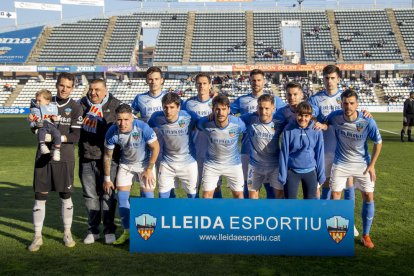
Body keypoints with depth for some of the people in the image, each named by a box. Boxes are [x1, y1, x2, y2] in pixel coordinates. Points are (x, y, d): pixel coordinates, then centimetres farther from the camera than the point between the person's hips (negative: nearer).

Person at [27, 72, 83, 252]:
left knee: (66, 196, 8)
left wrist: (55, 137, -21)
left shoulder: (76, 108, -2)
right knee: (40, 195, 3)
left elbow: (75, 136, -9)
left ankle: (67, 233, 24)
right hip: (43, 155, 2)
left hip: (65, 157, -2)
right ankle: (38, 236, 15)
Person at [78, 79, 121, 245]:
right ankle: (93, 230, 23)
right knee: (90, 194, 11)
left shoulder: (115, 106, -4)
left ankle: (109, 231, 14)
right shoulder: (83, 104, 8)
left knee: (107, 194, 2)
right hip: (86, 158, 4)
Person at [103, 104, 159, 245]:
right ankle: (127, 232, 15)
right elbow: (107, 156, -8)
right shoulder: (112, 132, -23)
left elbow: (156, 147, -18)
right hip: (125, 165, 3)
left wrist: (149, 169, -15)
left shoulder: (143, 128, -32)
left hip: (145, 163, -2)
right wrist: (107, 178, -2)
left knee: (148, 197, -6)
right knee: (122, 198, 0)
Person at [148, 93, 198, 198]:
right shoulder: (157, 117, -15)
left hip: (188, 163, -1)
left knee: (193, 195, 10)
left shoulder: (189, 117, -22)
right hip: (167, 163, 2)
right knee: (163, 195, 9)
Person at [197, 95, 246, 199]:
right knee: (207, 194, 4)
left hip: (234, 164, 0)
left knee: (238, 194, 11)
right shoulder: (205, 123, -24)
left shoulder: (238, 123, -25)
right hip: (211, 164, 0)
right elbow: (196, 125, 1)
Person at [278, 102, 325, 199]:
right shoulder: (289, 129, -11)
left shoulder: (316, 131, -8)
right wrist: (282, 175, -6)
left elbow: (319, 154, -2)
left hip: (310, 171, 1)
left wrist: (321, 175, 1)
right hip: (292, 171, -1)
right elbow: (284, 153, -7)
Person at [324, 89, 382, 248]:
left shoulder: (368, 122, -20)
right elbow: (326, 123, 8)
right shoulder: (335, 117, -17)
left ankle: (366, 235, 18)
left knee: (368, 197, 1)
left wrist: (372, 165, -6)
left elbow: (378, 143, -6)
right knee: (335, 197, -2)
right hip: (340, 164, 0)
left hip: (362, 164, 0)